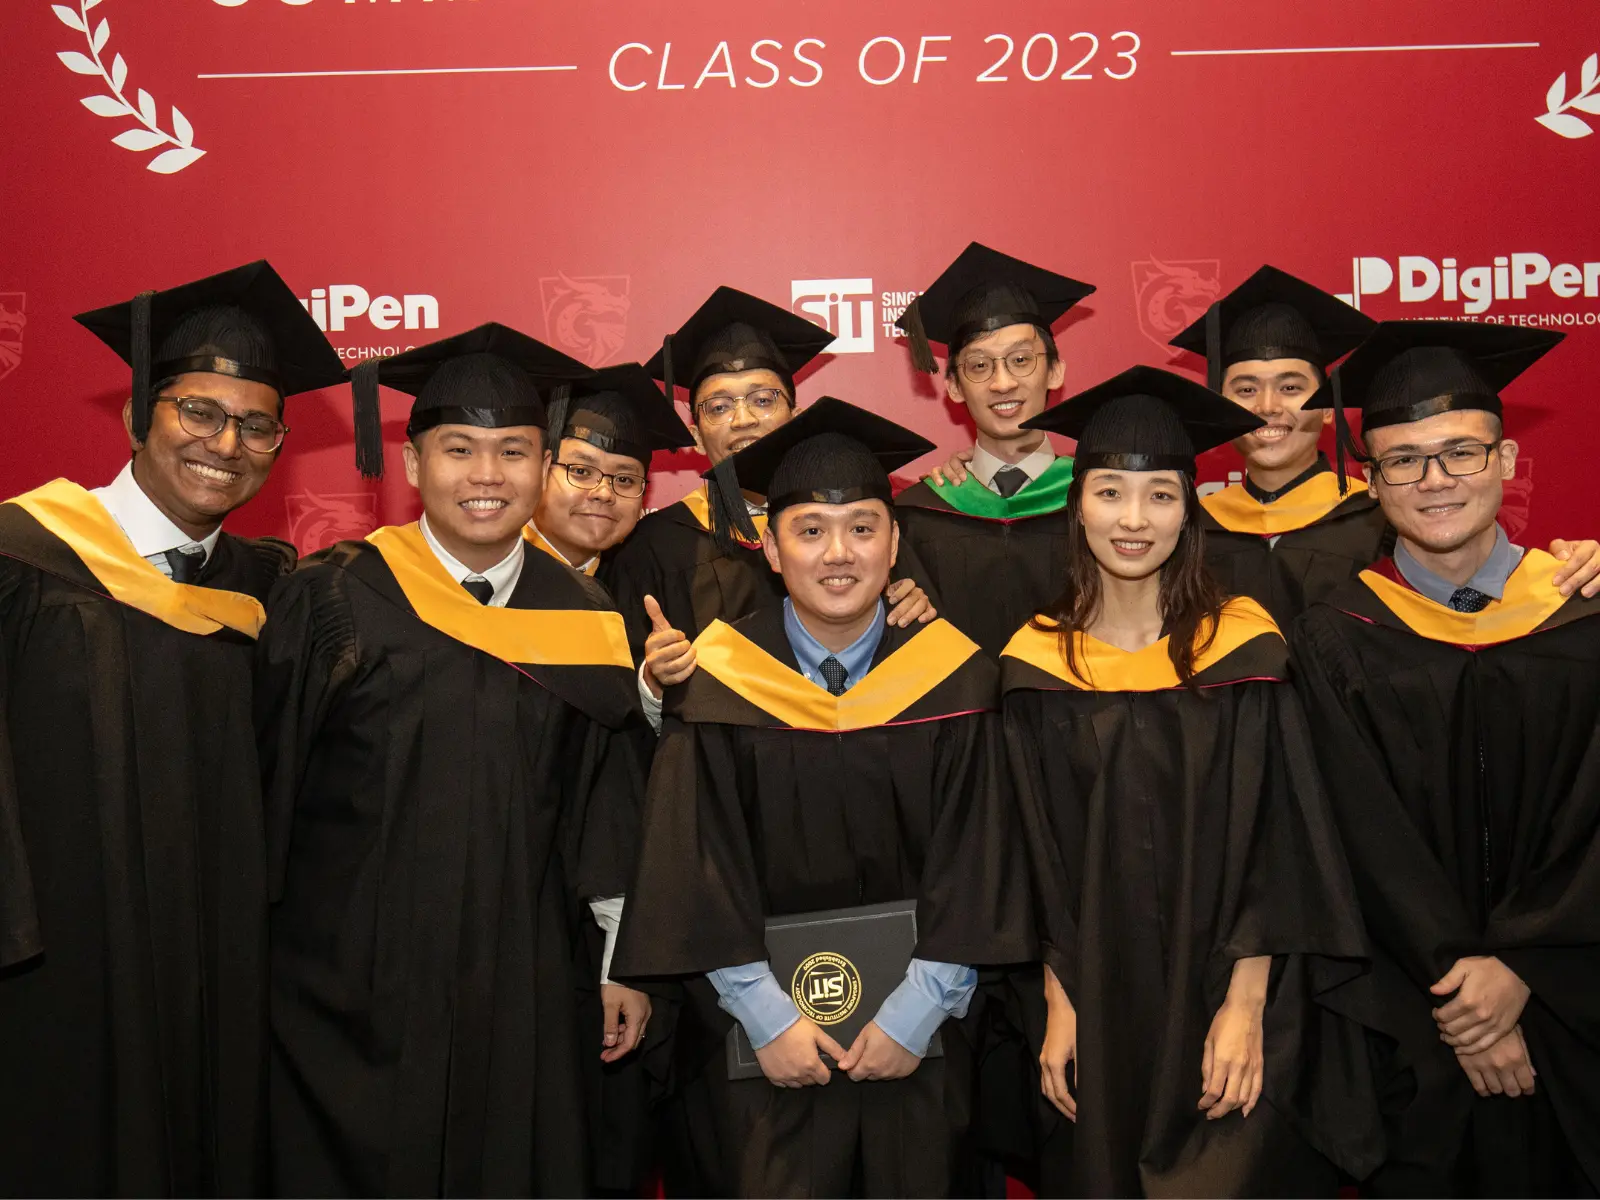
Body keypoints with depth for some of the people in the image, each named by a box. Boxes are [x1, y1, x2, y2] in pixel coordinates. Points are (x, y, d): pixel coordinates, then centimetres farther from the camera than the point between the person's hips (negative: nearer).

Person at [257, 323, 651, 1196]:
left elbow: (604, 807, 5)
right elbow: (265, 786, -3)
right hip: (347, 986, -2)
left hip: (518, 994, 3)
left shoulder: (581, 617, 2)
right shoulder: (334, 600, -7)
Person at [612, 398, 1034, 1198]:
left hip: (913, 1032, 1)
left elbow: (974, 863, -5)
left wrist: (917, 1010, -10)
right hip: (761, 1035, -1)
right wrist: (765, 1012, -12)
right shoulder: (719, 681, -8)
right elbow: (699, 868, -7)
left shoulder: (952, 679, -6)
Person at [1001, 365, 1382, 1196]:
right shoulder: (1037, 660, -2)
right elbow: (1038, 857, 1)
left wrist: (1245, 1004, -12)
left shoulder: (1242, 643, -6)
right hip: (1100, 1007, 2)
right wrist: (1058, 1003, -3)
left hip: (1224, 994, -1)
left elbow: (1273, 837, -7)